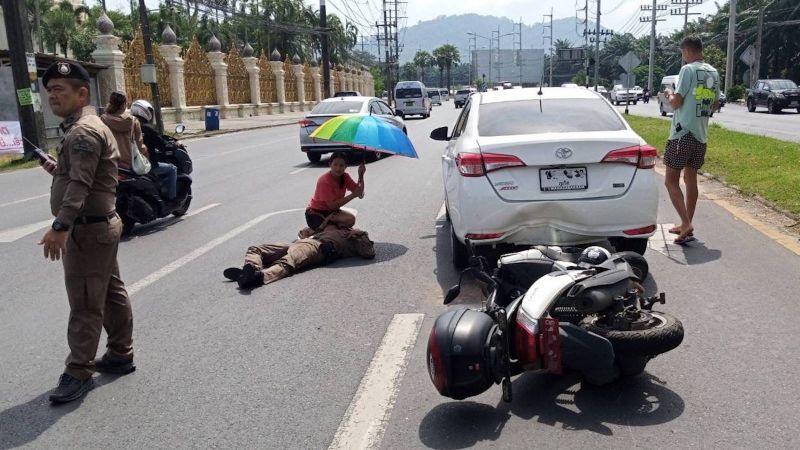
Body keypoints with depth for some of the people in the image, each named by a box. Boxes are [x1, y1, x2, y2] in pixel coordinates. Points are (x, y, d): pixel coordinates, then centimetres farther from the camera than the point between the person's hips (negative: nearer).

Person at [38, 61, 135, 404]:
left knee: (85, 304, -4)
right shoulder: (80, 128, 16)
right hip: (99, 225, 11)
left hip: (87, 229, -11)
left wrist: (60, 227, -36)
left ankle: (78, 373, 5)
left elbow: (80, 184, -30)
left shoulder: (84, 132, -18)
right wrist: (58, 169, 9)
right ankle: (120, 354, 27)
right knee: (111, 292, 16)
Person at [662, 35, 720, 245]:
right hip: (701, 135, 8)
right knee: (690, 179, 16)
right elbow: (715, 105, 19)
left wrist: (670, 94, 6)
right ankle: (686, 225, 22)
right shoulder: (714, 73, 12)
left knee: (671, 181, -4)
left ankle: (687, 225, -15)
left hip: (683, 133, -8)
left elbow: (676, 102, -14)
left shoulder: (688, 69, -12)